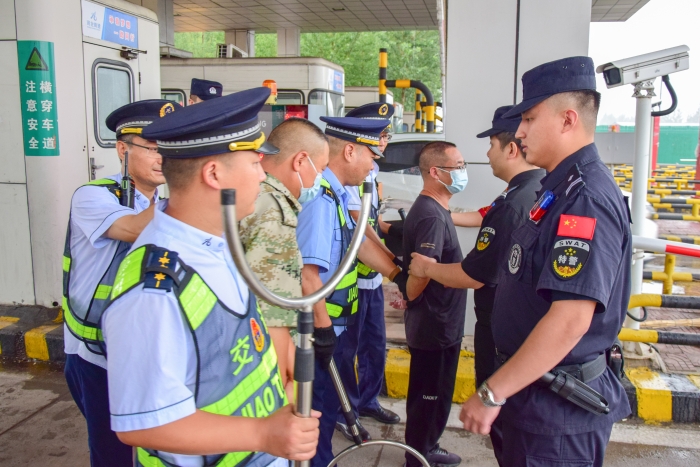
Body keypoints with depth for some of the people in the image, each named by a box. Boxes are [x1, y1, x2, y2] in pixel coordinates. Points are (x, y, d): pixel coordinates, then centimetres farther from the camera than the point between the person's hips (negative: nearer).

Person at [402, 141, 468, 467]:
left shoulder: (432, 210, 10)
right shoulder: (431, 216, -24)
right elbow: (421, 272, -28)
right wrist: (410, 301, -10)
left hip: (439, 323, 10)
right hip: (435, 325, -10)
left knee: (432, 395, 22)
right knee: (430, 397, 6)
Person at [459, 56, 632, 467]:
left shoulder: (585, 199, -24)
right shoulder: (563, 188, 9)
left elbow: (570, 320, -31)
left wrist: (492, 393, -26)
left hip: (558, 407, -10)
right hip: (539, 392, 10)